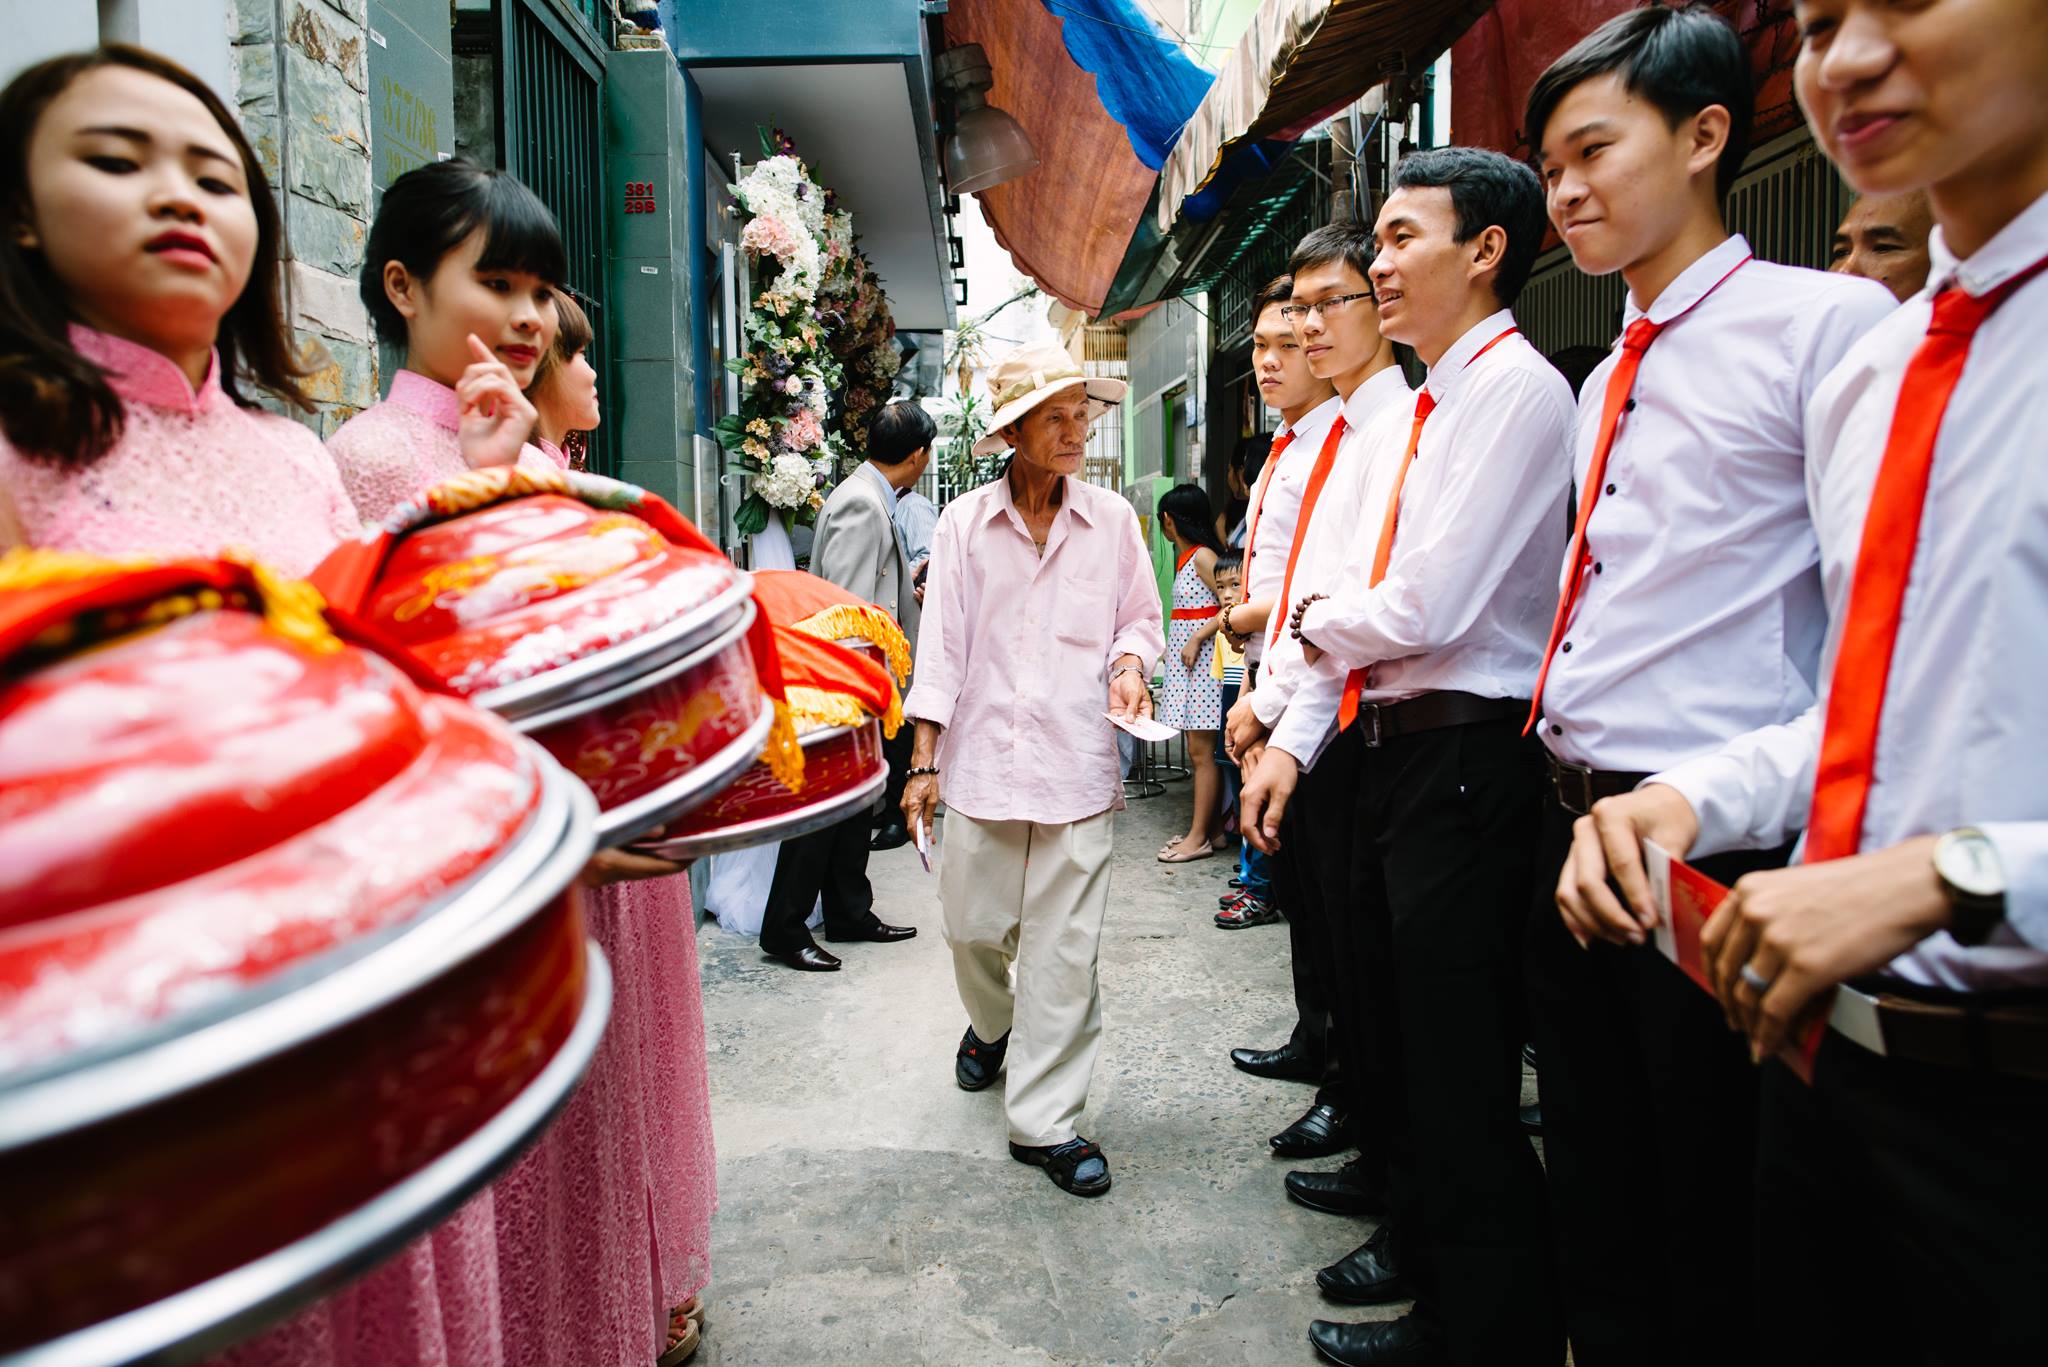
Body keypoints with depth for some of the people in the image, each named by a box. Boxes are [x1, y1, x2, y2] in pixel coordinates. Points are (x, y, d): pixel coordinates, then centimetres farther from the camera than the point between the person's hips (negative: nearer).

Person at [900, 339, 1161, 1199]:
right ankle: (992, 1025, 46)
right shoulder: (963, 524, 2)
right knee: (974, 927, 12)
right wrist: (924, 761, 1)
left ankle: (1045, 1121, 12)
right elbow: (941, 645, 3)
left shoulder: (1112, 521, 4)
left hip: (1077, 763, 0)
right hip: (981, 757, 1)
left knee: (1065, 950, 0)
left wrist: (1130, 661, -8)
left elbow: (1139, 616, 15)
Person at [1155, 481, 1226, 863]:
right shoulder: (1186, 557, 15)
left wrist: (1195, 639, -16)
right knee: (1199, 750, 11)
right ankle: (1211, 827, 17)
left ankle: (1199, 837, -1)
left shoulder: (1202, 557, -12)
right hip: (1187, 660, 9)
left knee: (1201, 751, -5)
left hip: (1201, 658, -9)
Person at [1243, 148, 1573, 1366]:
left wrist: (1319, 621, -3)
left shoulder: (1515, 388, -13)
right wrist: (1293, 740, 11)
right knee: (1405, 1044, 21)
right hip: (1389, 754, 10)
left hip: (1464, 762, -10)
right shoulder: (1418, 413, 16)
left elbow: (1427, 606, -22)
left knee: (1461, 1080, 1)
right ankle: (1424, 1257, 40)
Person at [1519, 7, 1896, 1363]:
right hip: (1574, 822, 7)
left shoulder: (1829, 322, -8)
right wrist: (1571, 798, 14)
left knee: (1715, 1230, 9)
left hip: (1715, 840, -7)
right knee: (1597, 1201, 20)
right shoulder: (1606, 383, 15)